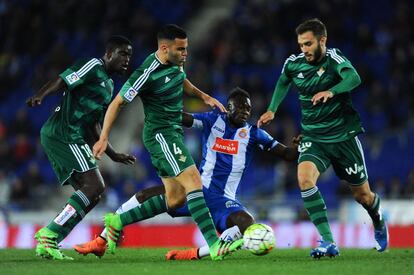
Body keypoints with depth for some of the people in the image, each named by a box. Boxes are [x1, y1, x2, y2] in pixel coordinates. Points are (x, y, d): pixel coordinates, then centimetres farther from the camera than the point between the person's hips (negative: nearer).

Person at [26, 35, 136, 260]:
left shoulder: (109, 85, 26)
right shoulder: (93, 66, -3)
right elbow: (61, 81, -16)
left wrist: (113, 155, 29)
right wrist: (40, 96, -35)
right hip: (64, 134, -10)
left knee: (92, 195, 6)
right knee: (95, 185, -17)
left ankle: (47, 242, 0)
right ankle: (49, 235, -20)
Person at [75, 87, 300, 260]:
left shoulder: (253, 134, 2)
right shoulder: (213, 120, 4)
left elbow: (288, 155, 3)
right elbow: (181, 118, -6)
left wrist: (297, 148, -20)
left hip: (224, 200, -1)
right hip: (198, 189, 1)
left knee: (250, 229, -32)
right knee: (145, 197, -11)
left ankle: (197, 253, -30)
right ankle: (100, 242, -4)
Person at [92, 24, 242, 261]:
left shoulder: (175, 62, 3)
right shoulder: (148, 73, -21)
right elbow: (117, 103, -14)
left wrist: (204, 96, 16)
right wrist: (104, 138, -14)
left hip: (174, 133, 10)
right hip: (161, 135, -10)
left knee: (176, 198, 9)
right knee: (194, 181, -20)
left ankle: (118, 222, 19)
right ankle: (214, 245, -27)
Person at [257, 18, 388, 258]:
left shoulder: (333, 58, -17)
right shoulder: (293, 63, -2)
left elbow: (353, 78, -38)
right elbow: (283, 82, 22)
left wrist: (331, 91, -55)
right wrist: (272, 110, 15)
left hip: (344, 136, -3)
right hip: (313, 138, 3)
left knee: (363, 196, 9)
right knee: (304, 178, -27)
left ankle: (379, 223, 47)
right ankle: (328, 243, -27)